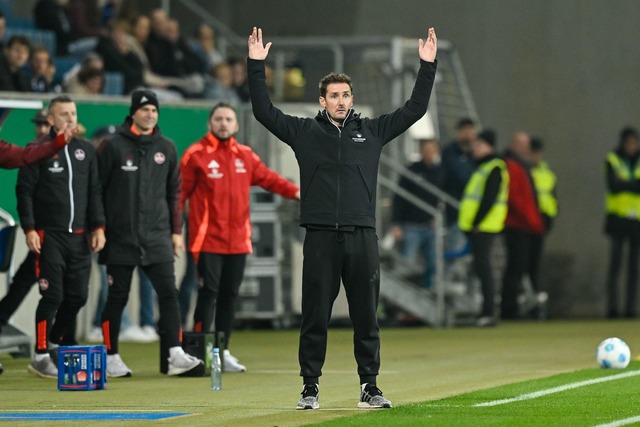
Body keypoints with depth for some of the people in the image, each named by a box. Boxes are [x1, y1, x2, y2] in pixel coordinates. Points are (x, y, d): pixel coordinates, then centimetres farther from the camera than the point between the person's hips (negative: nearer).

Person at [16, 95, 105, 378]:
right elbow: (24, 192, -4)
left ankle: (60, 343, 24)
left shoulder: (86, 150, 12)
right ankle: (41, 356, -1)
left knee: (78, 295, 5)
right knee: (52, 295, -8)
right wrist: (29, 229, -12)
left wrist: (98, 227, 7)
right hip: (49, 236, -5)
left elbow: (94, 192, 15)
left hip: (79, 237, 5)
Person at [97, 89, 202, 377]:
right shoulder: (113, 147, -1)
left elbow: (174, 192, 16)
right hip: (121, 238, -3)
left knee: (168, 293, -8)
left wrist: (176, 231, 12)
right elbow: (96, 190, 1)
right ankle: (112, 358, 12)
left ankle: (176, 355, -12)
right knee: (117, 297, 3)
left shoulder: (166, 148, 10)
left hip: (158, 237, 3)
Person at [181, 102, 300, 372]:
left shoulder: (245, 155, 12)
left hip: (238, 240, 5)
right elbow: (180, 192, -6)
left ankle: (223, 352, 18)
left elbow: (268, 178, 14)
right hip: (208, 240, -5)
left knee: (230, 294, 9)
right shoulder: (196, 155, -4)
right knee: (209, 292, -8)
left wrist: (295, 191, 0)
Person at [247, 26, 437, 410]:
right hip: (321, 237, -1)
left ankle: (370, 388, 12)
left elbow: (415, 109, 11)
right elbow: (264, 111, 4)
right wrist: (256, 66, -2)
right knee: (315, 317, 1)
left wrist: (427, 66, 5)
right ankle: (310, 389, 6)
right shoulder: (305, 132, 8)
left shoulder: (372, 131, 11)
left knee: (366, 317, 5)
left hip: (362, 237, 1)